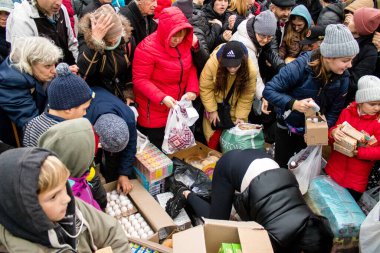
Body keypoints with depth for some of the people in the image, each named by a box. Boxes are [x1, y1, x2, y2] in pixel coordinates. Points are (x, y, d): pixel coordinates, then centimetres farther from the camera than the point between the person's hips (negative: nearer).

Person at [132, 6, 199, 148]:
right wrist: (162, 98, -30)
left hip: (178, 107, 6)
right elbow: (140, 79, -20)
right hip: (154, 111, -6)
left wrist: (192, 89, -10)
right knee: (156, 149, 8)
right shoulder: (147, 48, -21)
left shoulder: (184, 44, -2)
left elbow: (191, 67, 7)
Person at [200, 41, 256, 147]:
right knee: (213, 137, 10)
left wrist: (241, 116, -16)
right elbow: (205, 88, -19)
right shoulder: (212, 63, -32)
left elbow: (246, 97, -15)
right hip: (215, 105, 0)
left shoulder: (251, 70, -28)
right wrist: (212, 110, -16)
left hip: (235, 109, 1)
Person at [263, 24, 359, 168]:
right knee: (281, 164, 17)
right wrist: (293, 103, -41)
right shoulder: (301, 66, -28)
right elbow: (268, 91, -28)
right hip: (287, 126, -2)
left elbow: (334, 112, -7)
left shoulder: (343, 77, -13)